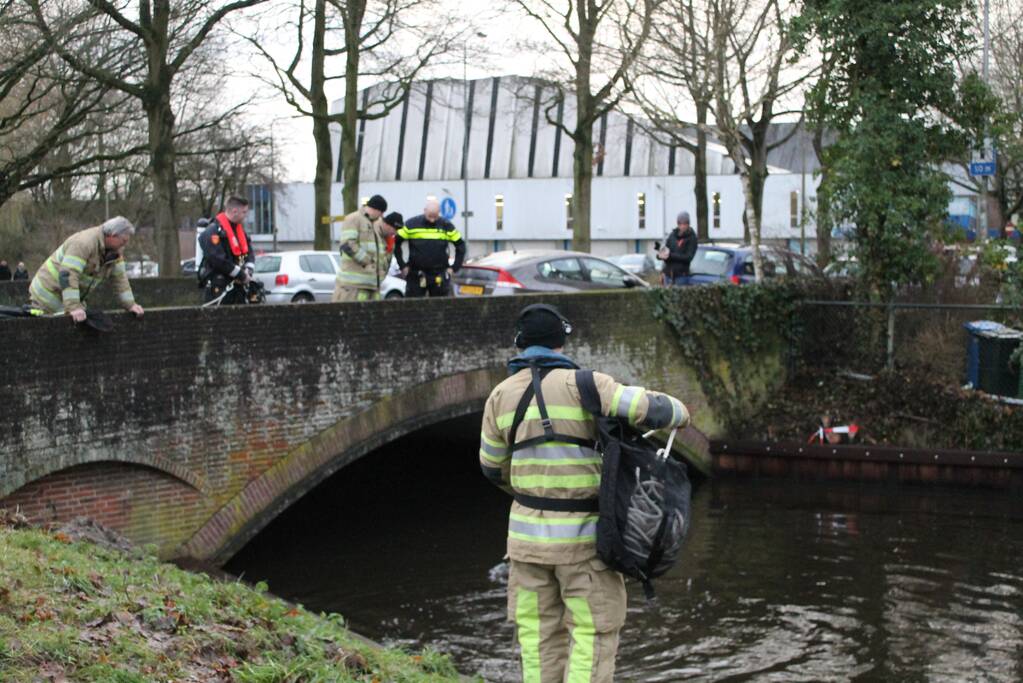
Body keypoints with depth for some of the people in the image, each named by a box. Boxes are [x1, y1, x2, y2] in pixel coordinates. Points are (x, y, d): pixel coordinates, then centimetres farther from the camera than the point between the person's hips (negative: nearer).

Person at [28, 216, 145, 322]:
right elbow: (68, 275, -36)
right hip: (49, 295, -8)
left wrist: (130, 304, 2)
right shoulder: (84, 243, -29)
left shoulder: (116, 251, -1)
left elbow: (120, 278, 8)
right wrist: (73, 307, -41)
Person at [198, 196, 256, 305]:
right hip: (218, 287, -9)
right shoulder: (213, 231, -13)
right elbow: (217, 259, -21)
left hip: (237, 285, 9)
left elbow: (249, 252, 18)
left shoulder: (239, 229, 16)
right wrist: (241, 275, -14)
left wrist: (249, 270, -3)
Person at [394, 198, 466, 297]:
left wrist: (454, 267, 3)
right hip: (416, 277, -1)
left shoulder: (446, 226, 2)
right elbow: (396, 243, 2)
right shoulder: (412, 224, -3)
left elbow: (460, 245, 9)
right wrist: (403, 266, -1)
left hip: (440, 277, 1)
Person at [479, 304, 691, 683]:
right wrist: (678, 412, 7)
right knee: (594, 633, 4)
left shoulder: (501, 395, 2)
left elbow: (494, 466, 15)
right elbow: (653, 409, -17)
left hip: (528, 531, 5)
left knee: (539, 634, 12)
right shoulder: (580, 385, -14)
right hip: (582, 534, -4)